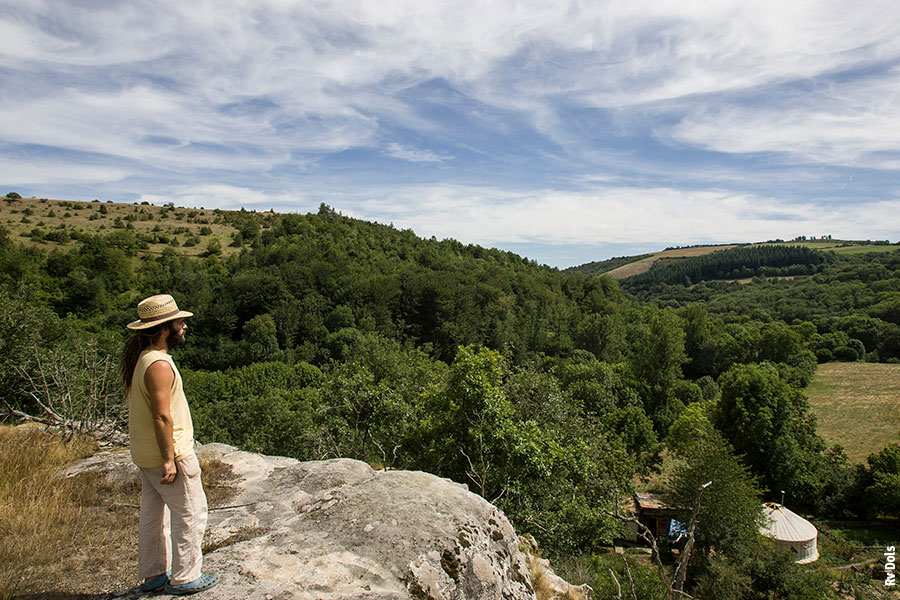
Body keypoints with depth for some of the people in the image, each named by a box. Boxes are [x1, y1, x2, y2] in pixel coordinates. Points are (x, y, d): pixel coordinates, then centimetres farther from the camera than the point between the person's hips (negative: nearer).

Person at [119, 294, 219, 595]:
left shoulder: (140, 359, 8)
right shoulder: (159, 365, -23)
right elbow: (162, 416, -25)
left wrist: (163, 456, 17)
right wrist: (169, 460, -21)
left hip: (146, 456, 10)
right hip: (170, 454, -10)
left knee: (153, 514, 19)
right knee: (190, 514, 3)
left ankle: (153, 574, 32)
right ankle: (185, 578, 14)